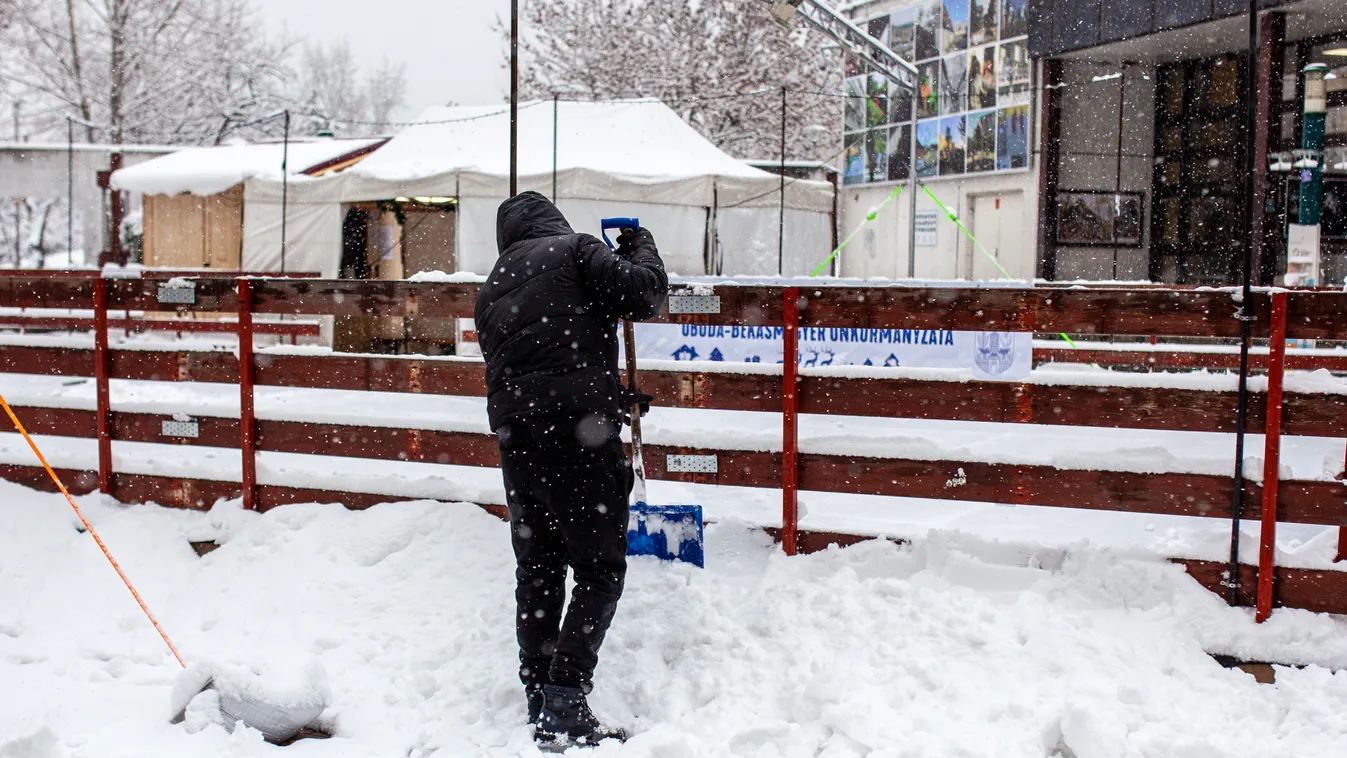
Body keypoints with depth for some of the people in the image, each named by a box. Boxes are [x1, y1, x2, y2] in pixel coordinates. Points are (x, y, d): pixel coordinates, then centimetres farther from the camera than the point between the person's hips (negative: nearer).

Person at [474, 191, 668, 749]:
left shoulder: (492, 289, 24)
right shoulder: (574, 248, 4)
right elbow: (642, 296, -8)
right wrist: (642, 250, 14)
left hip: (515, 435, 6)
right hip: (576, 432, -6)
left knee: (537, 568, 15)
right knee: (600, 568, -1)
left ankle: (539, 697, 21)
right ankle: (564, 703, -9)